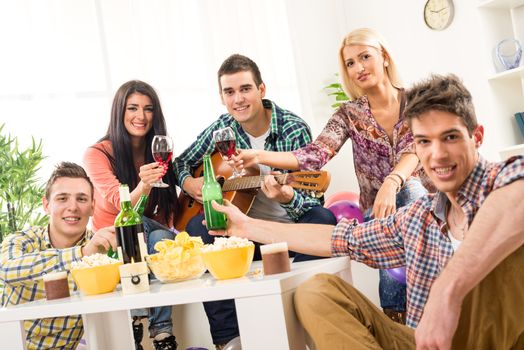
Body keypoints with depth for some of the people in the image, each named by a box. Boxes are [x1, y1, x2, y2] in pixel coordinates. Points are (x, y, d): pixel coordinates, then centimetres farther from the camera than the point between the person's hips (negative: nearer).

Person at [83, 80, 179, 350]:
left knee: (161, 237, -31)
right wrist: (143, 186, -44)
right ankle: (136, 317, -32)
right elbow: (121, 206, -24)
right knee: (139, 224, -33)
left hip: (155, 236, 3)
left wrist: (166, 227, -11)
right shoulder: (98, 154, -12)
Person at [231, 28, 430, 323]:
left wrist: (391, 183, -41)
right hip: (376, 211, 1)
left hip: (420, 198, -1)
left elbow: (416, 148, -20)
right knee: (387, 223, -33)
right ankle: (396, 315, -21)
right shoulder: (349, 115, 1)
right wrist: (260, 156, -28)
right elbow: (315, 155, -14)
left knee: (408, 189, -34)